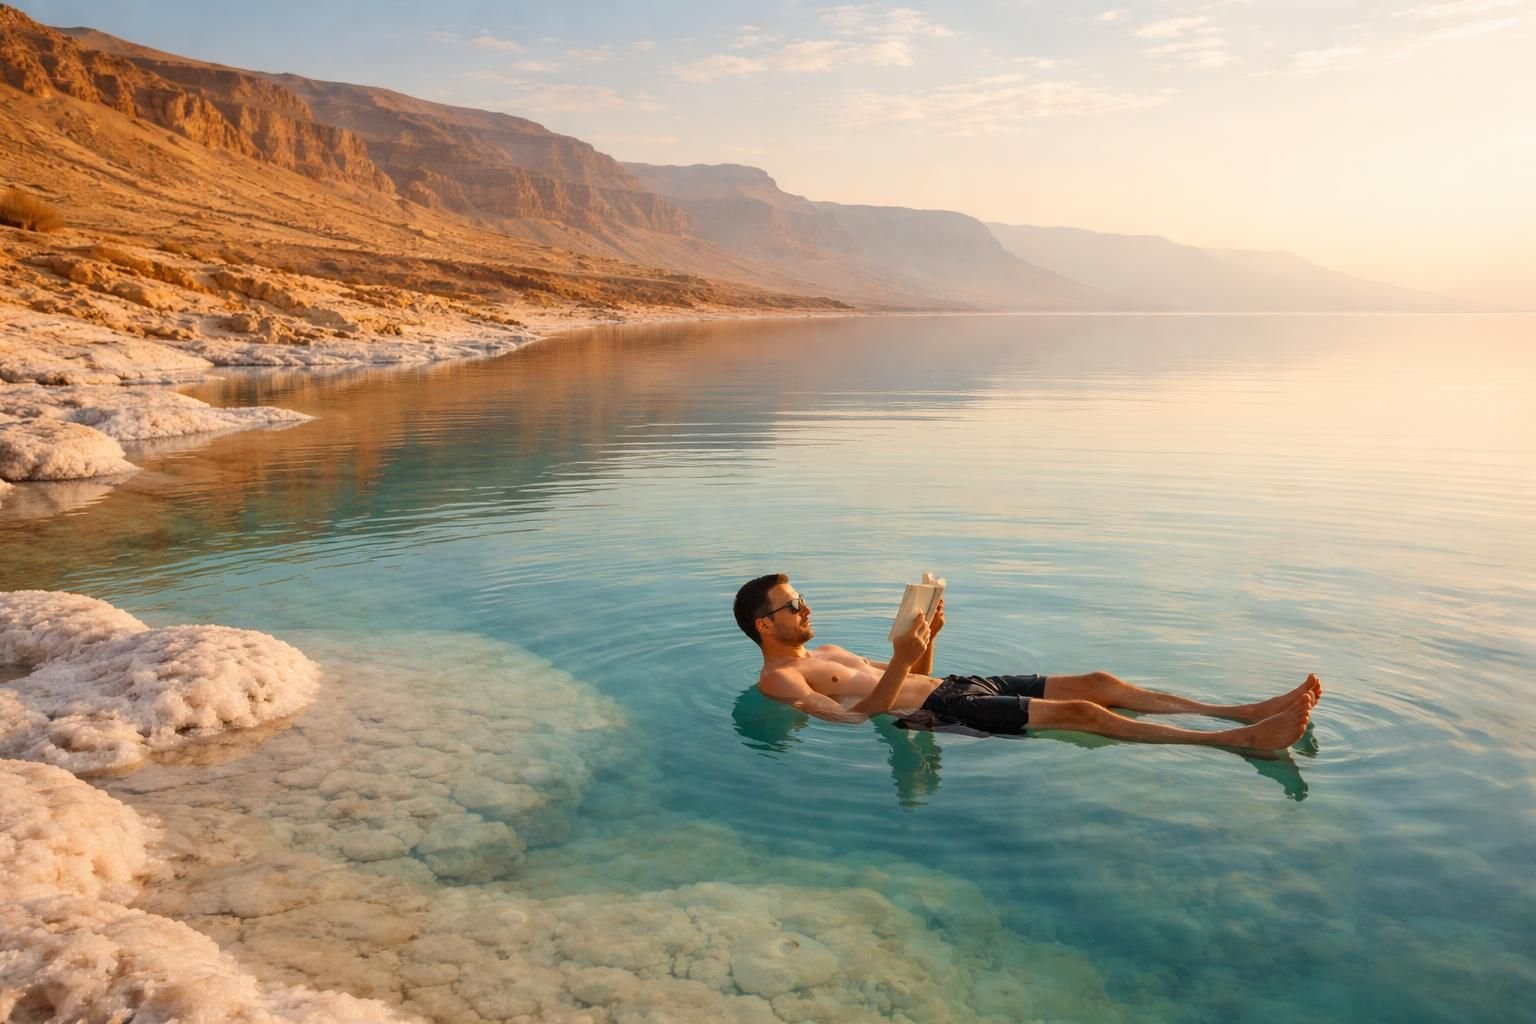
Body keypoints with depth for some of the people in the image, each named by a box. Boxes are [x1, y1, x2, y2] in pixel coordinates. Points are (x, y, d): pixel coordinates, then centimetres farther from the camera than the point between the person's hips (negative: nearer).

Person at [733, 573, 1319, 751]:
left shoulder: (825, 653, 25)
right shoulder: (778, 680, -3)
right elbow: (852, 717, -19)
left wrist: (926, 639, 8)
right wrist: (901, 663, -28)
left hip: (951, 688, 9)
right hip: (937, 712, -9)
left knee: (1098, 683, -3)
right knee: (1079, 713, -20)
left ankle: (1248, 713, -4)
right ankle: (1243, 740, -21)